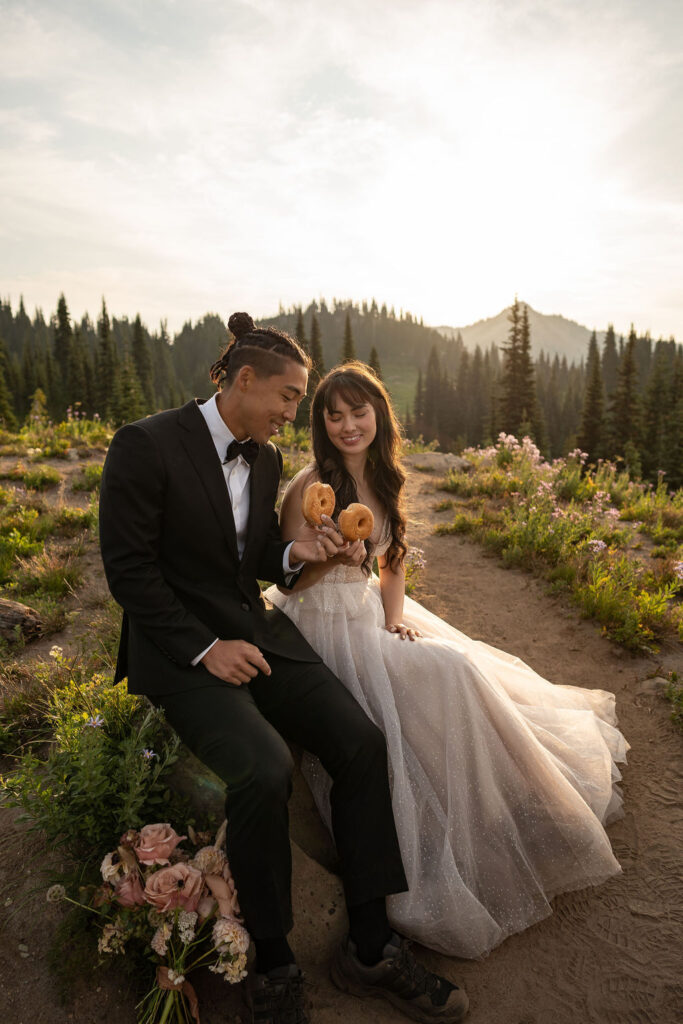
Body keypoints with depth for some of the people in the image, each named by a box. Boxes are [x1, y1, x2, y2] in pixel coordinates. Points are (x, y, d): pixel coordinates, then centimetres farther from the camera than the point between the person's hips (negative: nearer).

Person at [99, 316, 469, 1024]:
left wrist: (294, 554, -6)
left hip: (258, 633, 6)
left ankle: (371, 946, 6)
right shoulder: (146, 445, -11)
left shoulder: (267, 457, 9)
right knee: (264, 771, -28)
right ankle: (271, 965, 0)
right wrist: (204, 647, -17)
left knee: (361, 744, -12)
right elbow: (127, 567, -12)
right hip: (180, 648, -6)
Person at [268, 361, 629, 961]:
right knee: (440, 676, -23)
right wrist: (332, 552, -31)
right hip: (325, 625, -7)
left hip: (373, 616, 7)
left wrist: (395, 617, -3)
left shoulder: (384, 480, 6)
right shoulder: (310, 487, -16)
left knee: (465, 670, -12)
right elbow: (287, 581, -13)